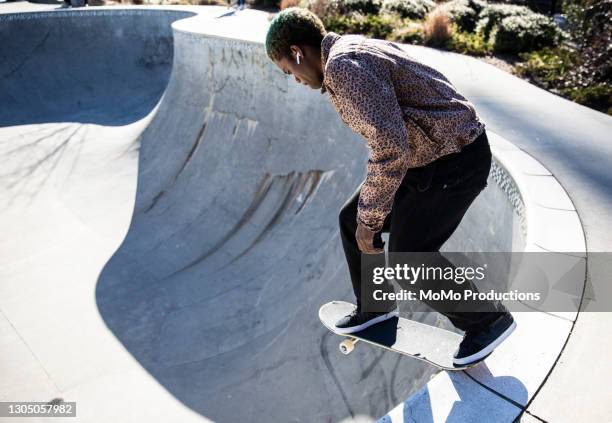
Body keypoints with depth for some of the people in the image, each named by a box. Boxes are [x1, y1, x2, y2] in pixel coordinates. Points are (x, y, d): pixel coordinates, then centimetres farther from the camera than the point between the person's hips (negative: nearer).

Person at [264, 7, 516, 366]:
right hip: (428, 152, 10)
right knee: (351, 221, 11)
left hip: (457, 159, -10)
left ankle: (489, 320, 16)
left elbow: (390, 148, -32)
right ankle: (376, 306, 32)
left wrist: (369, 218, -22)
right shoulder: (356, 49, 11)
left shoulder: (344, 66, -23)